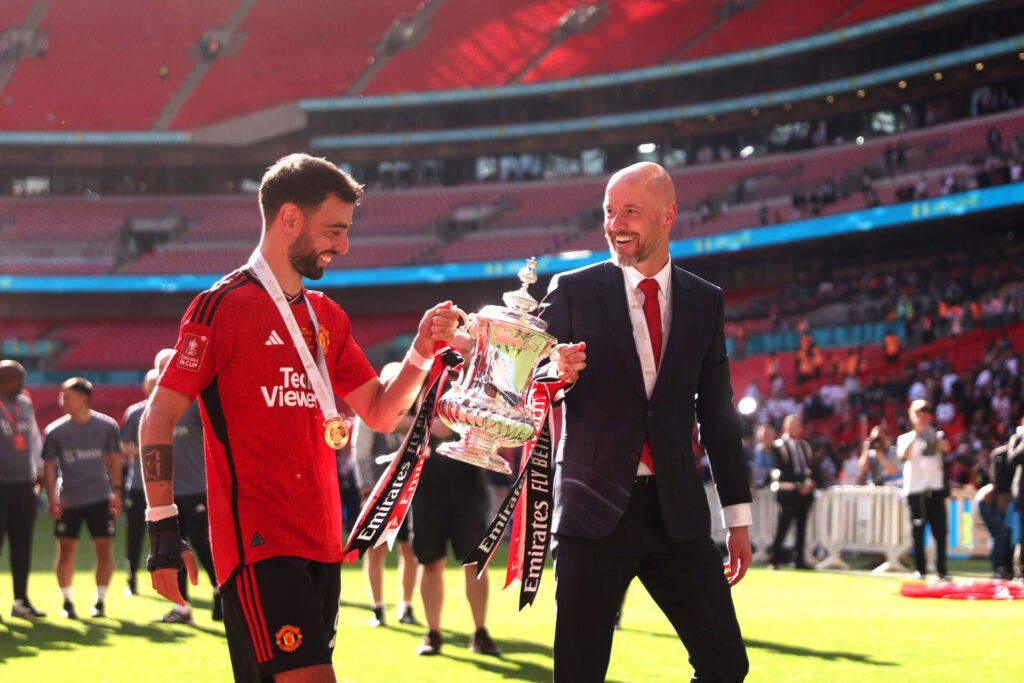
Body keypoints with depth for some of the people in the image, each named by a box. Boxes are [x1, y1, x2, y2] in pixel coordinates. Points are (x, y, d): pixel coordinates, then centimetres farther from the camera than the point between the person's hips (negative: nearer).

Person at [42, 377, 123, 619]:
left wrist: (116, 491, 3)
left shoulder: (107, 426, -1)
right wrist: (52, 497, -6)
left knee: (104, 549, -2)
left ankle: (100, 601, 8)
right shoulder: (55, 431, -2)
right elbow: (48, 465, 2)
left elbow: (114, 459, 8)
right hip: (67, 500, 0)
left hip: (100, 498, 0)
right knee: (66, 551, 0)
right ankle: (67, 601, 12)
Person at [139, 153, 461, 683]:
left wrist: (422, 350, 4)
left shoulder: (327, 318, 17)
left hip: (320, 545, 8)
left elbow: (380, 414, 21)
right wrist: (163, 528, -12)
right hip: (257, 548, -8)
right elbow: (159, 419, -6)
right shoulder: (222, 306, -6)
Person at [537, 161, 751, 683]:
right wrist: (557, 376, -23)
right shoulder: (572, 291, 1)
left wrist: (738, 518, 12)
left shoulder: (705, 302, 10)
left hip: (678, 516, 2)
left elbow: (718, 414, 14)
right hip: (595, 512, -2)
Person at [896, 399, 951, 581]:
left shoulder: (936, 436, 13)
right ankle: (919, 569, 5)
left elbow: (946, 448, -9)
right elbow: (902, 455, -11)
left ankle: (941, 570, -2)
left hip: (935, 487, 1)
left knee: (940, 530, -5)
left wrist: (931, 432, -20)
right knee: (918, 531, 0)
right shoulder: (905, 438, 10)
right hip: (914, 489, -1)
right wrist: (915, 434, -15)